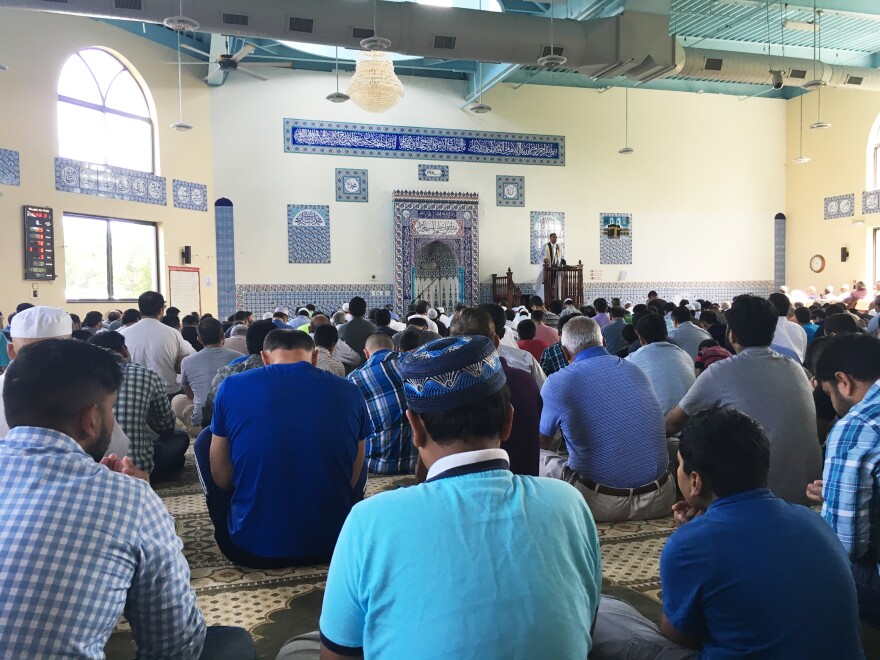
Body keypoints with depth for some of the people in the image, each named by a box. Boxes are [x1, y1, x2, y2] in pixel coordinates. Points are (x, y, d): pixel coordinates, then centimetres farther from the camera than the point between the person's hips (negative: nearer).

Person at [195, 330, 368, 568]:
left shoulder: (231, 387, -5)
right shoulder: (350, 393, -3)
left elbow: (221, 479, 4)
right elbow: (353, 480, 8)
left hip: (250, 550, -1)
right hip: (331, 547, 1)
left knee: (206, 439, 20)